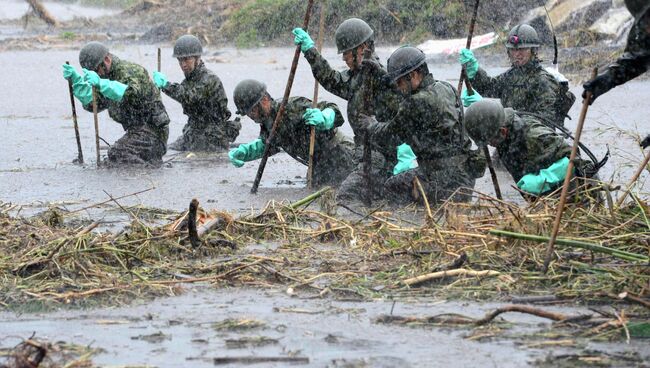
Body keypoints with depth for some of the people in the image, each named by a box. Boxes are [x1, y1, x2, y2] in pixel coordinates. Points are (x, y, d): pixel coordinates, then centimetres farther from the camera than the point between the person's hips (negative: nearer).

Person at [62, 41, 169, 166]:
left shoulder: (130, 71, -14)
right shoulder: (111, 76, 16)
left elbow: (131, 93, -36)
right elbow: (92, 103, 13)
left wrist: (101, 84, -49)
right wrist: (76, 80, 1)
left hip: (151, 129, -10)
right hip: (136, 130, 10)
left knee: (117, 154, -28)